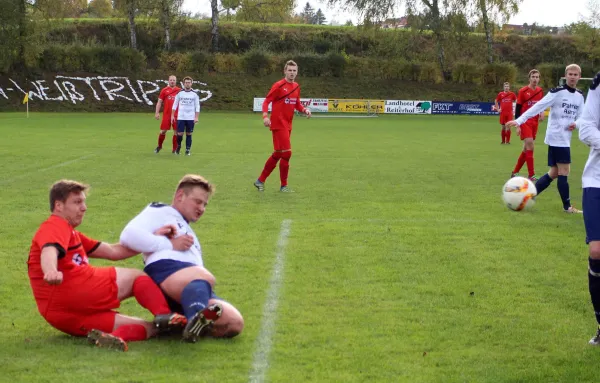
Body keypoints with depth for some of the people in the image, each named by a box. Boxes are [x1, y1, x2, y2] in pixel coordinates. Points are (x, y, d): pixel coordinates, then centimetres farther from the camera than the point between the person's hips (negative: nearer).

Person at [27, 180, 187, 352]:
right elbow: (49, 251, -24)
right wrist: (51, 272, -49)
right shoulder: (55, 226, 1)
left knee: (148, 328, 4)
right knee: (136, 277, 8)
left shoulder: (70, 233, 33)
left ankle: (115, 337, -28)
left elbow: (113, 252, 26)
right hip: (75, 290, -9)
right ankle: (164, 316, -19)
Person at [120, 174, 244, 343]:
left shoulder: (189, 233, 46)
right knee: (205, 278, -43)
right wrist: (170, 244, 0)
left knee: (235, 323, -16)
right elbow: (129, 235, -2)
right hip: (166, 269, -8)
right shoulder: (160, 212, 19)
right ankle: (196, 319, -72)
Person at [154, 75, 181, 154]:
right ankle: (159, 146, 20)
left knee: (176, 131, 1)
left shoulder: (179, 90, 7)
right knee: (163, 131, 0)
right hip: (166, 114, -1)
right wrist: (157, 112, -2)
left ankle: (175, 149, 9)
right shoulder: (164, 90, 6)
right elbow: (159, 102, 7)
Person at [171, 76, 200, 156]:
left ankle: (187, 150, 9)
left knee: (189, 134, 2)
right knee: (180, 134, -4)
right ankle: (178, 146, 20)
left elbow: (197, 107, 3)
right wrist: (172, 115, 3)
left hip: (190, 118, 0)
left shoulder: (194, 94, 3)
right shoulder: (179, 93, 4)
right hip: (181, 117, 0)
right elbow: (175, 105, 9)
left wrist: (196, 117, -5)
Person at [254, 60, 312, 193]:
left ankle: (260, 181, 23)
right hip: (278, 124, -8)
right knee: (286, 153, -10)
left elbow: (297, 104, 20)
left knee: (277, 154, 12)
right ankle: (284, 185, 1)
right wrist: (265, 116, -25)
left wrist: (304, 110, 0)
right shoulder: (278, 85, -9)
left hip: (287, 125, 8)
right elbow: (266, 101, -10)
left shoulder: (296, 87, 11)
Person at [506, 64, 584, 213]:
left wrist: (576, 124, -6)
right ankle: (567, 206, 1)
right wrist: (519, 121, -21)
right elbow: (538, 107, -14)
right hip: (557, 137, -8)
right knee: (564, 171, -7)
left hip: (566, 138, 8)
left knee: (554, 172, 10)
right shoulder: (557, 92, -10)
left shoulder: (579, 96, 11)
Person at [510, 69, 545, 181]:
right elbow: (517, 109, -6)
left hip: (534, 123, 6)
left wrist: (542, 112, -2)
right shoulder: (523, 91, -8)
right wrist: (517, 125, -12)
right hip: (525, 122, -6)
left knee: (526, 148, 9)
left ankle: (515, 172, 22)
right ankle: (531, 175, -14)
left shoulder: (540, 91, 7)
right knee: (530, 146, -16)